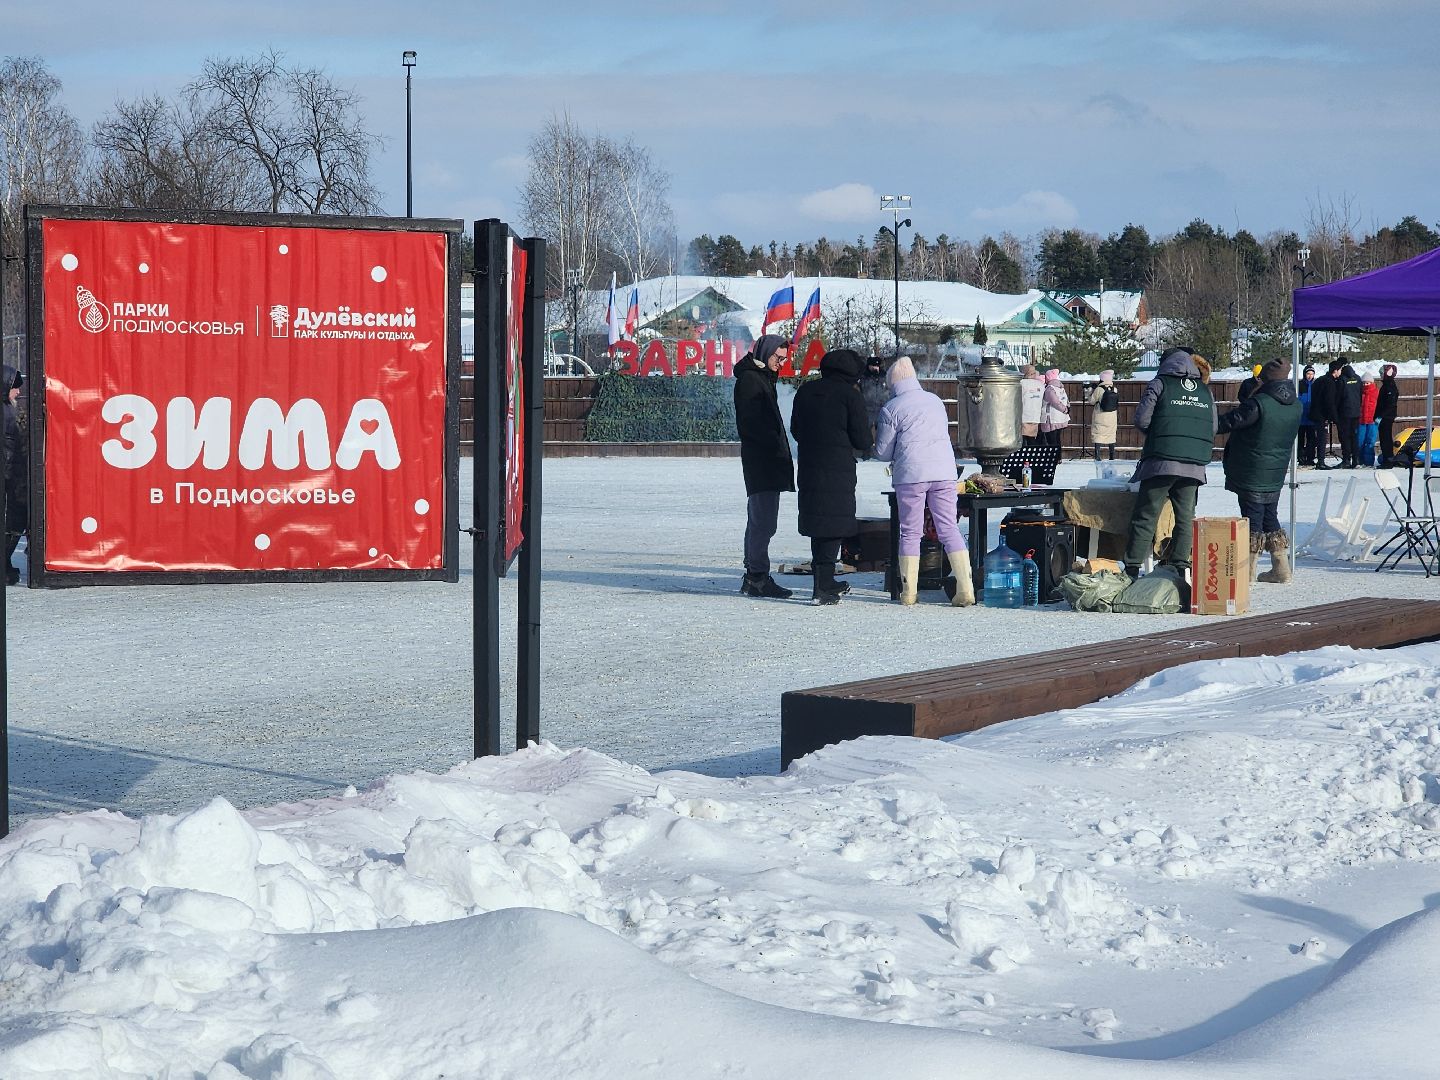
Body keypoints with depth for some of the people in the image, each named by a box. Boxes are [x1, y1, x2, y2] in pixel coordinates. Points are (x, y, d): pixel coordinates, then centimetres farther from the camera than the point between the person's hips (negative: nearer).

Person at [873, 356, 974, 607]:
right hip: (944, 471, 4)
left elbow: (883, 452, 5)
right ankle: (966, 589, -6)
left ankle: (909, 591, 7)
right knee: (949, 529, 4)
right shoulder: (935, 401, 15)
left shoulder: (891, 409, 1)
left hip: (910, 475, -3)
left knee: (910, 532, 6)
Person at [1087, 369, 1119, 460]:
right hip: (1112, 418, 4)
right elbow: (1117, 405, 9)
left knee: (1098, 436, 0)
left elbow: (1092, 401, -4)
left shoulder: (1099, 389, -14)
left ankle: (1097, 456, -9)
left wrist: (1092, 391, 6)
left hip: (1100, 417, -4)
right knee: (1111, 436, 14)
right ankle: (1112, 457, 17)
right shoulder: (1115, 390, 0)